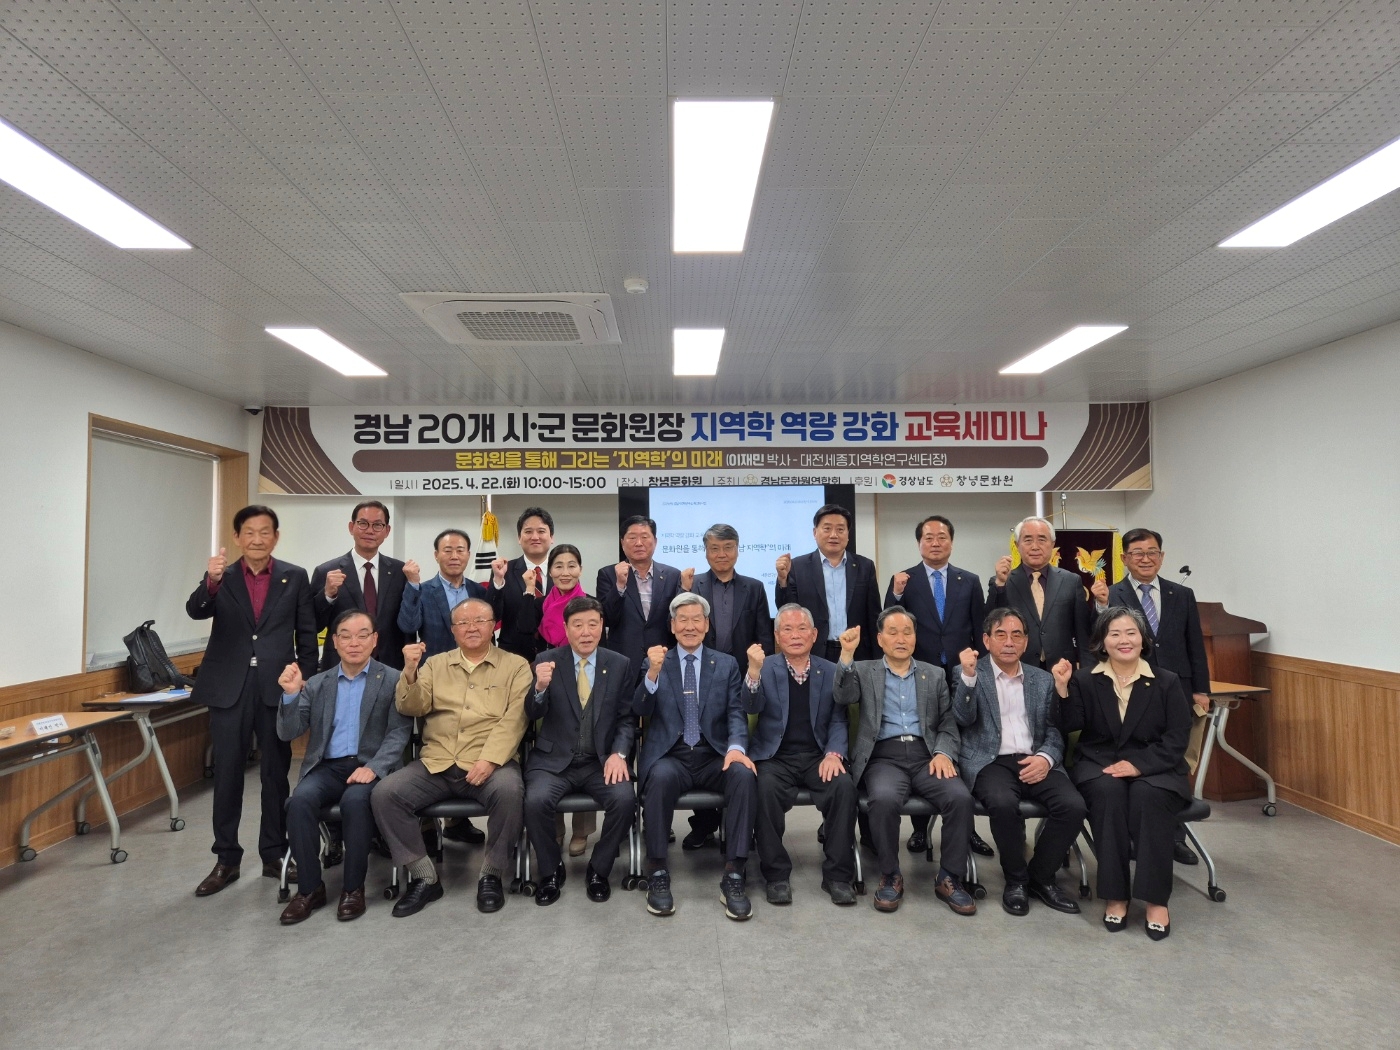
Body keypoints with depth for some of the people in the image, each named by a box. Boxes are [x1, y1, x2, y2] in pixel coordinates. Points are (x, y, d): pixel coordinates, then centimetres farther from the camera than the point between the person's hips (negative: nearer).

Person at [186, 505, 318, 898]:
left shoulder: (295, 577, 1)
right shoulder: (221, 577, 4)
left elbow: (307, 636, 3)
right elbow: (195, 611, -14)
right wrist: (211, 581, -34)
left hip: (277, 688, 0)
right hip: (229, 689, 1)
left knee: (276, 774, 10)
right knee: (227, 775, 8)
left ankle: (274, 854, 23)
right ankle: (227, 859, 21)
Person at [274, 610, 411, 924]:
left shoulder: (393, 680, 2)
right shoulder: (317, 683, 13)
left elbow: (399, 733, -6)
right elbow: (288, 732, 7)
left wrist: (372, 767, -22)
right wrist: (291, 694, -12)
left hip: (371, 767, -3)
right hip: (326, 767, 3)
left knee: (355, 800, -33)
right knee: (300, 800, -27)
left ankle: (354, 887, -13)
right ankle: (309, 888, -11)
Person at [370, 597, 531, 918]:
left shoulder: (515, 666, 5)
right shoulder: (436, 664, 16)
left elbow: (513, 720, -6)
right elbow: (411, 709, 6)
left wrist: (489, 760, -20)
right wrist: (410, 672, -13)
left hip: (490, 762, -3)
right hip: (436, 763, 3)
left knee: (509, 790, -33)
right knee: (384, 794, -18)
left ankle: (490, 875, -8)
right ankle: (424, 877, -2)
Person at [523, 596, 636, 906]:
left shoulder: (620, 665, 3)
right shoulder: (547, 661, 0)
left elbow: (627, 718, 5)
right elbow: (533, 713, -6)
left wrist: (618, 753, -13)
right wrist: (540, 687, -28)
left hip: (601, 761, 1)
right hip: (553, 760, 0)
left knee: (625, 799, -26)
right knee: (536, 801, -28)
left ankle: (599, 870, 2)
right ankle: (551, 871, 1)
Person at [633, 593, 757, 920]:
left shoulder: (727, 664, 12)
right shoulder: (655, 662, 10)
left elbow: (736, 714, 2)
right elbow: (640, 710, -2)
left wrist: (736, 747, -19)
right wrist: (653, 673, -21)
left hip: (714, 756, 1)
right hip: (670, 757, -1)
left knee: (743, 774, -30)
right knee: (660, 776, -35)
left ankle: (733, 875, -21)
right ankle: (657, 872, -18)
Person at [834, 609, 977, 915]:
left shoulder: (934, 675, 17)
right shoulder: (864, 671, 12)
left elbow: (948, 723, 12)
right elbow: (843, 698, -7)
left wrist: (944, 753, -8)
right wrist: (847, 653, -17)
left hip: (926, 756, 2)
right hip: (884, 757, -2)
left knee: (961, 797, -25)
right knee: (884, 799, -33)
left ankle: (949, 878, -7)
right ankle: (890, 876, -10)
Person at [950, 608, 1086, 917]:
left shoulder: (1043, 680, 15)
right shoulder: (967, 673, 4)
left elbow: (1054, 730, 12)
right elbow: (964, 719, -9)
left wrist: (1046, 758, -10)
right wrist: (969, 676, -25)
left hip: (1035, 761, 4)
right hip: (990, 761, -3)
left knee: (1073, 805, -23)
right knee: (1004, 804, -33)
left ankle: (1041, 876, 1)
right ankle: (1015, 879, -6)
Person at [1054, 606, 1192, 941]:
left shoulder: (1166, 682, 5)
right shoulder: (1084, 679, 5)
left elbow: (1177, 738, -2)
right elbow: (1071, 726, -4)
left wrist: (1138, 763, -17)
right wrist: (1063, 689, -20)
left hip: (1154, 767, 0)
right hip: (1098, 765, 0)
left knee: (1148, 796, -33)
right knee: (1109, 792, -33)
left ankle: (1156, 899, -23)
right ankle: (1114, 895, -23)